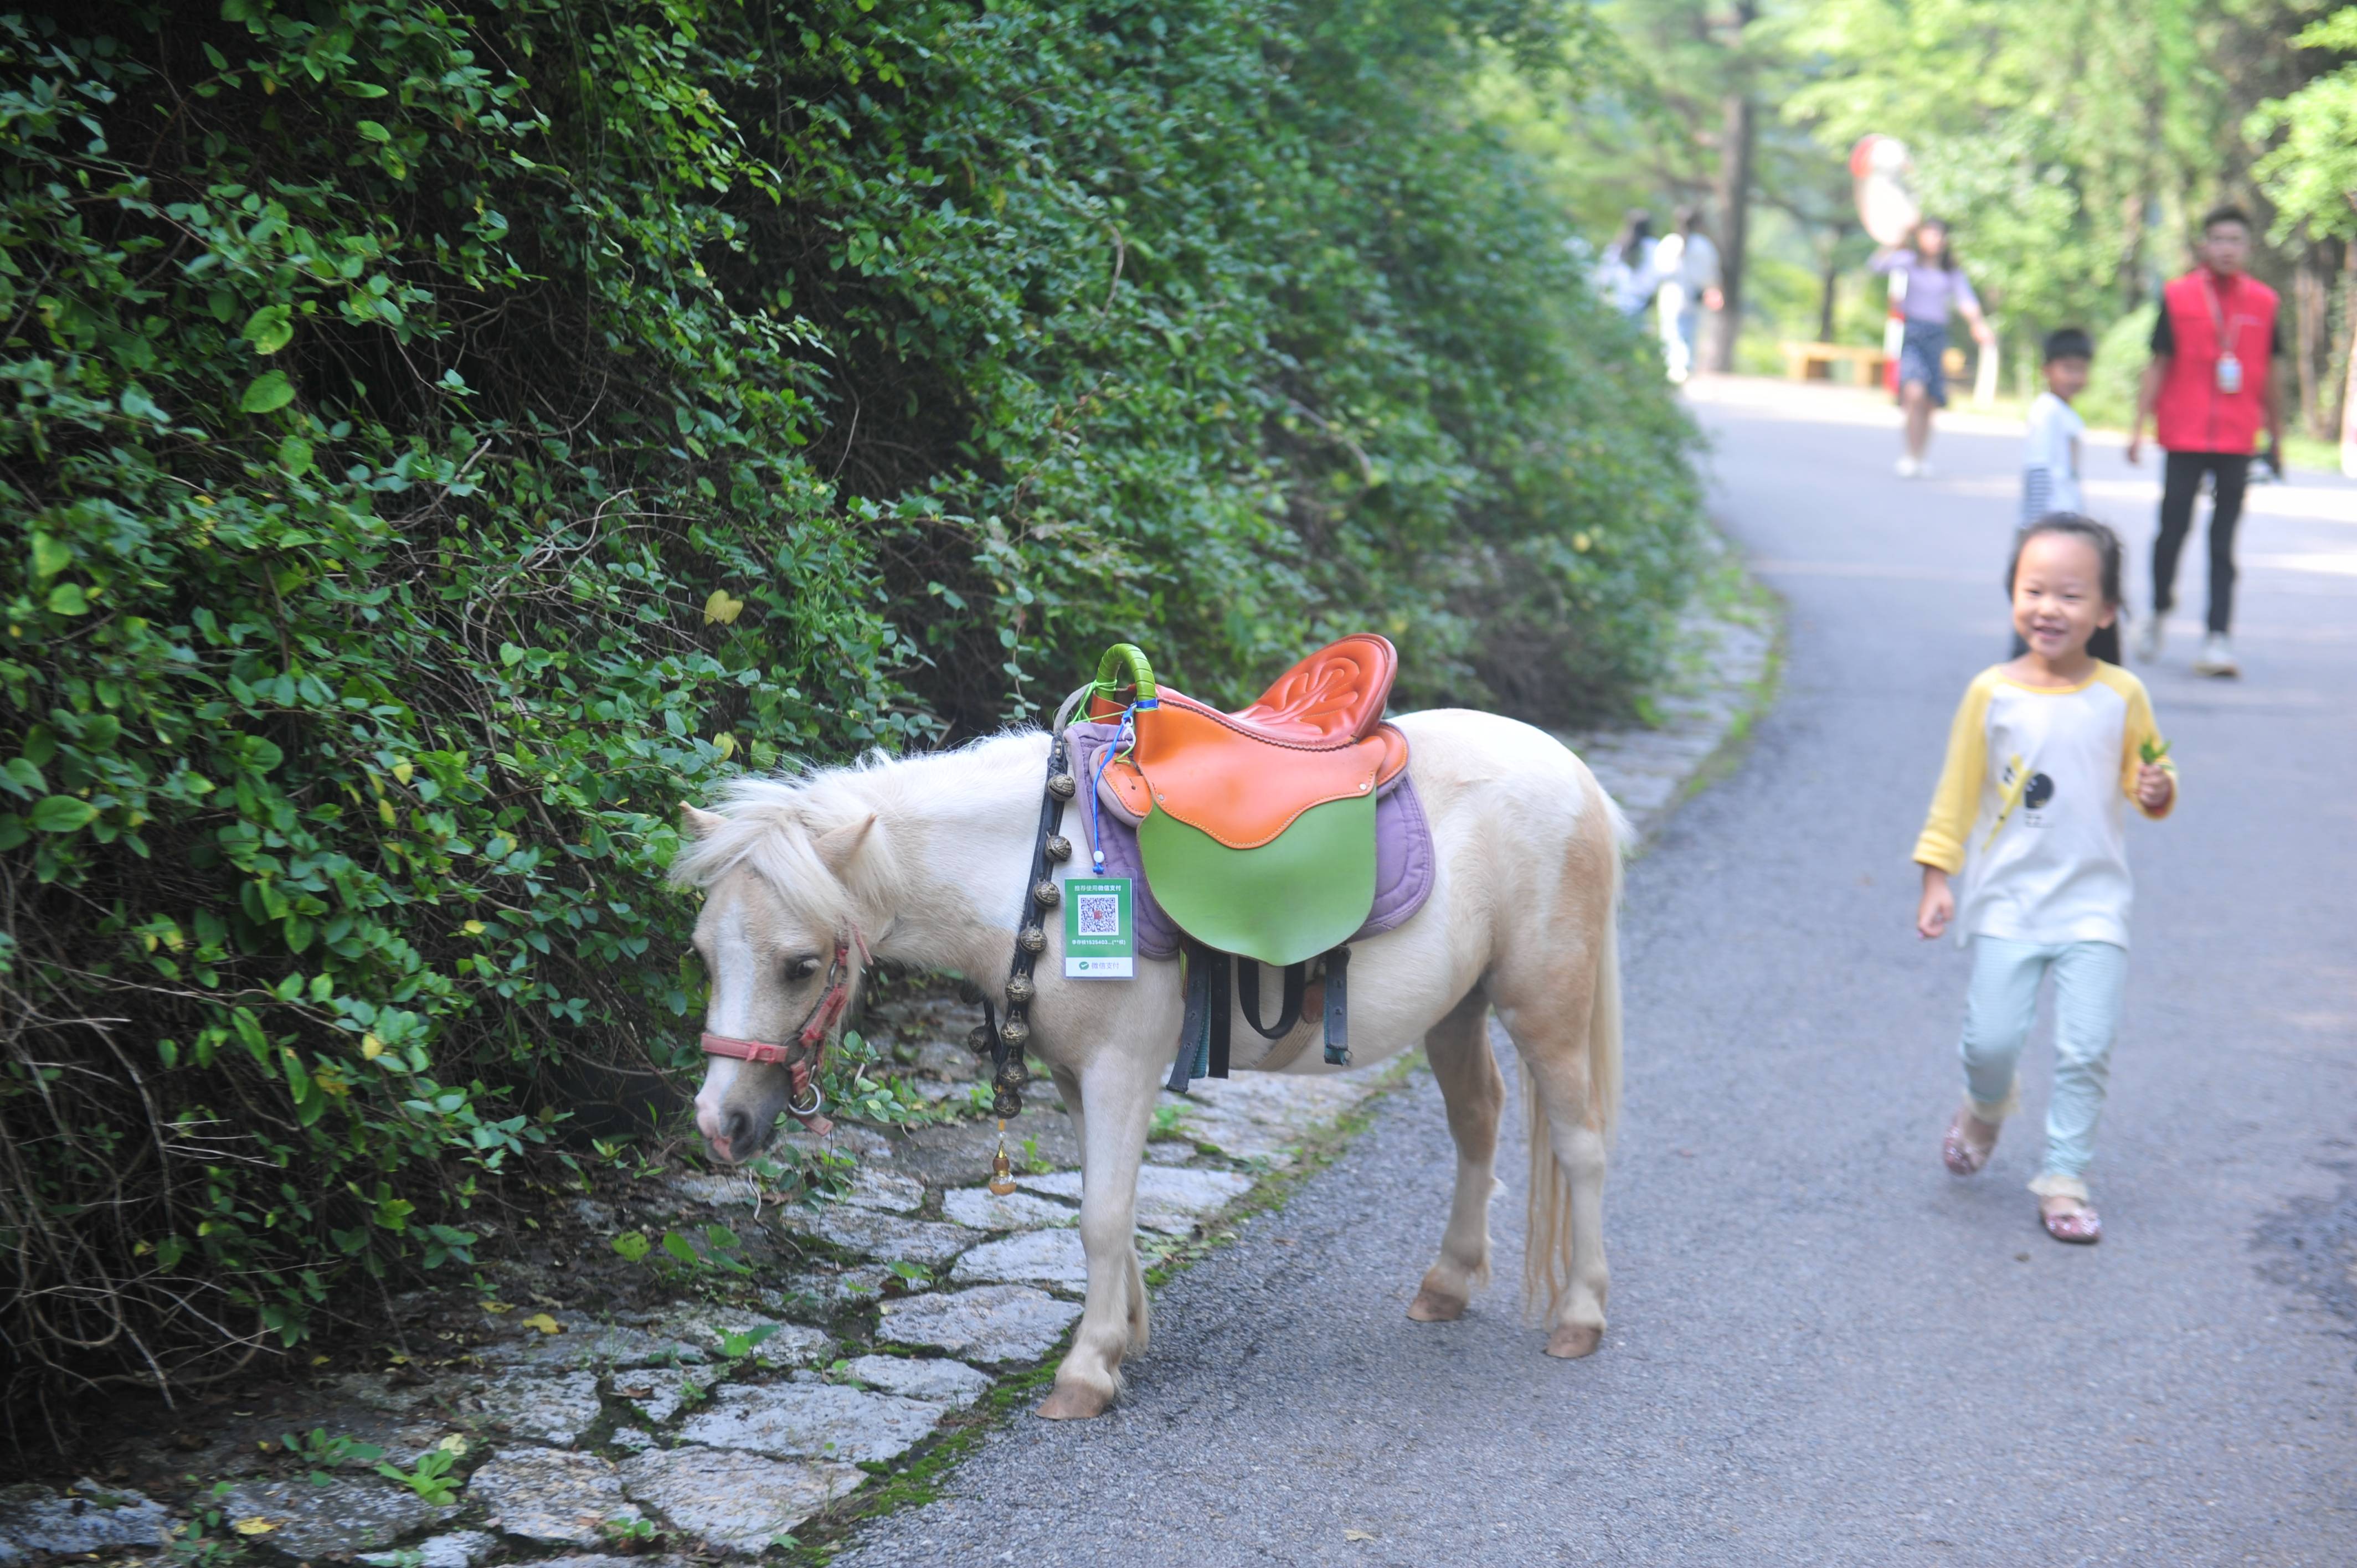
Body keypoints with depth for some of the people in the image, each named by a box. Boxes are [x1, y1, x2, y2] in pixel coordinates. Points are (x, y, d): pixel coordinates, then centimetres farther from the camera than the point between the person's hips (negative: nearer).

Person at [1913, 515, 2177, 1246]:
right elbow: (1957, 791, 1)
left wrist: (2158, 791, -13)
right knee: (1992, 1039, 1)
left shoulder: (2122, 696, -2)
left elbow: (2149, 771, 10)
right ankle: (1985, 1107, 35)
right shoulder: (1991, 693, -5)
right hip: (2006, 903, 0)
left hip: (2093, 905, 0)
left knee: (2087, 1048, -3)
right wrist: (1938, 876, -2)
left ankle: (2063, 1178, 10)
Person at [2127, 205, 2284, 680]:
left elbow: (2269, 378, 12)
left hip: (2237, 442, 1)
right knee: (2173, 528, 5)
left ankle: (2219, 639, -3)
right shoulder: (2177, 297, 0)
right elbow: (2158, 367, 3)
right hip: (2184, 438, -1)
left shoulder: (2263, 303, 6)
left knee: (2223, 543, -1)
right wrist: (2138, 428, -2)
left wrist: (2276, 440, 15)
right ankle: (2158, 613, 28)